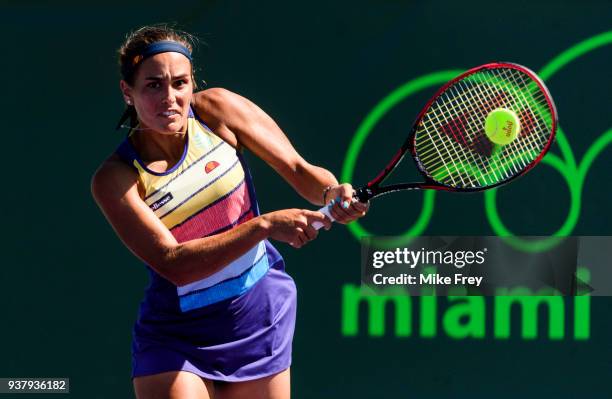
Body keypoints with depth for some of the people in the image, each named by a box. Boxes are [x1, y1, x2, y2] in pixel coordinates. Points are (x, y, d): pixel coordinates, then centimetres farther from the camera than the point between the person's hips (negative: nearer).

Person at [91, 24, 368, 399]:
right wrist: (266, 225, -36)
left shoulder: (217, 109, -8)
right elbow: (175, 265, -26)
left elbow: (298, 170, -2)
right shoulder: (116, 178, -17)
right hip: (176, 339, -3)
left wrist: (332, 193, -25)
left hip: (260, 319, 3)